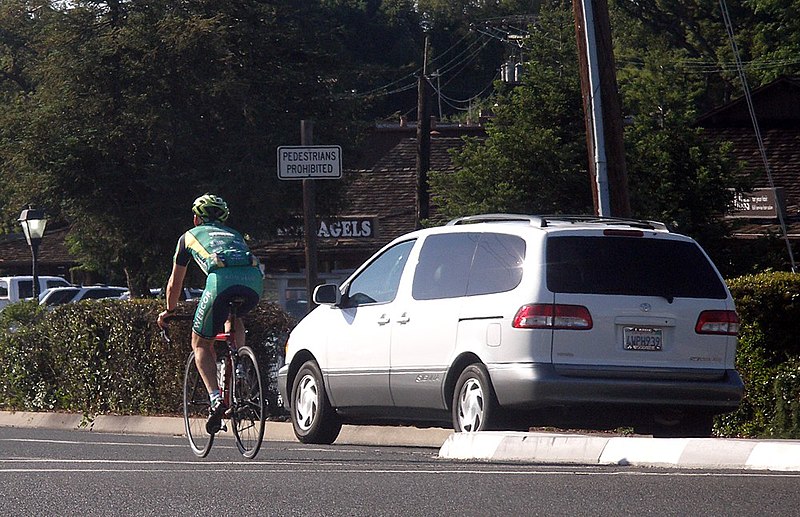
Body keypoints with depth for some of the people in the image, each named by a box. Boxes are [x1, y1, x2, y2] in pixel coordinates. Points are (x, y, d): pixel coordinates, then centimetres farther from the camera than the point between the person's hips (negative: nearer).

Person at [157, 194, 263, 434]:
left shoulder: (189, 236, 32)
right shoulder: (234, 235, 40)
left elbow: (175, 282, 42)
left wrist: (169, 311, 60)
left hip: (222, 279, -3)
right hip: (254, 280, 3)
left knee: (201, 343, 15)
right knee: (234, 318, 37)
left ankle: (215, 397, -6)